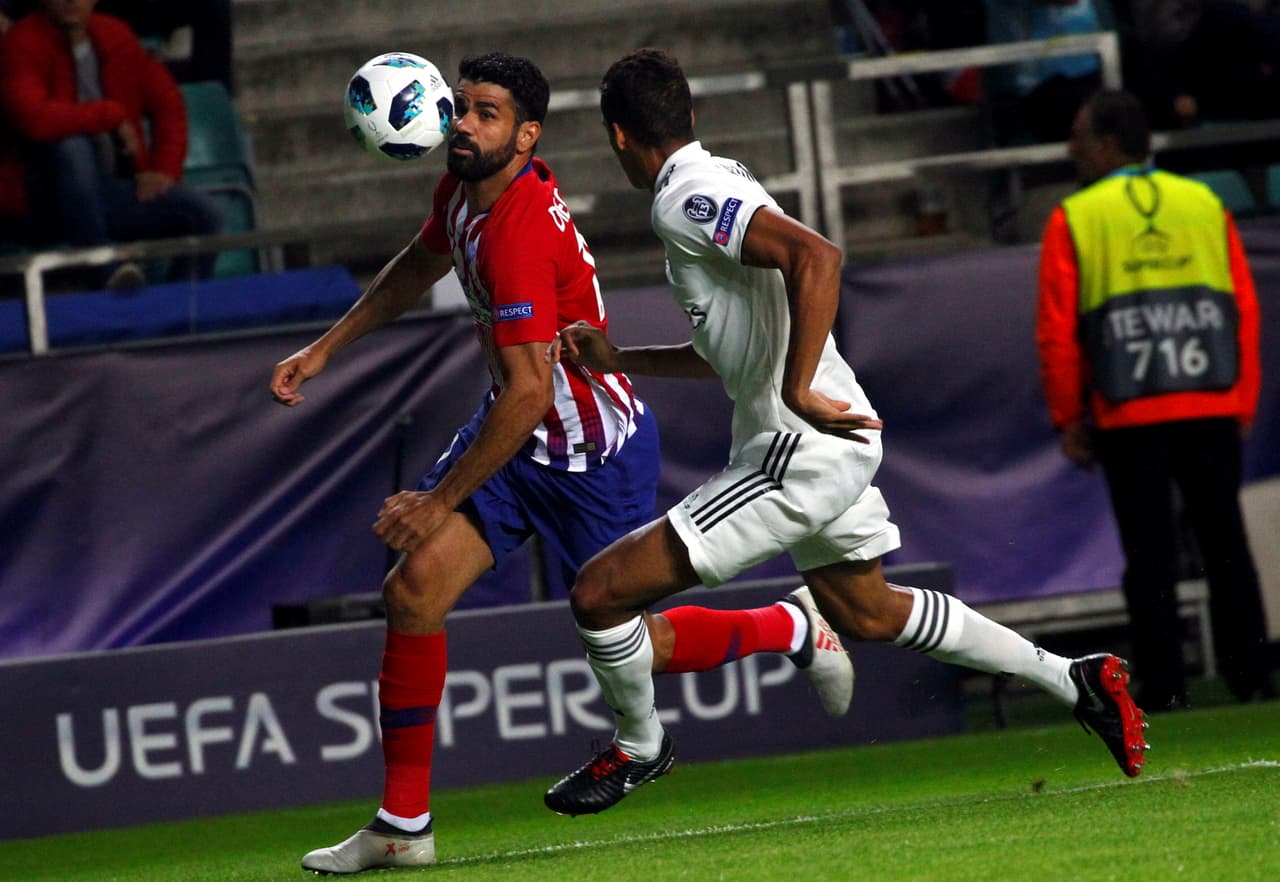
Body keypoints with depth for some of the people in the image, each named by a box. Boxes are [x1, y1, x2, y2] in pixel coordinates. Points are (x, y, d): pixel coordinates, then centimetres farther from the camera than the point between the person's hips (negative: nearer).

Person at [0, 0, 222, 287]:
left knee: (204, 214, -15)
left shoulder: (114, 35, 7)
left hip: (118, 190, 5)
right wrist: (111, 115, -18)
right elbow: (34, 118, -29)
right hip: (58, 198, -5)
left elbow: (167, 103, 14)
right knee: (71, 144, -37)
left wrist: (164, 169, -2)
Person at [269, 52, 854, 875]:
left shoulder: (520, 234, -32)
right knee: (414, 591, -8)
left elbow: (528, 393, -33)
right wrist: (325, 349, 17)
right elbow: (420, 266, 21)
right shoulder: (462, 190, -4)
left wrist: (439, 502, -27)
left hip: (595, 451, -8)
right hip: (519, 434, 8)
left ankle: (793, 627, 34)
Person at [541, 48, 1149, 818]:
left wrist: (798, 392, -31)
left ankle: (639, 747, 17)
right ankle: (1077, 681, 32)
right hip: (835, 445, 10)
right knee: (867, 613, 30)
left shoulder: (688, 200, -16)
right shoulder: (720, 187, 15)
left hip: (801, 454, -10)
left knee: (601, 592, -8)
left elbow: (816, 256, -32)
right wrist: (619, 359, 20)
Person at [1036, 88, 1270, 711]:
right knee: (1226, 547, 7)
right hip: (1212, 406, 2)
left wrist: (1069, 419, 4)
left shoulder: (1074, 220, 0)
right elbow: (1246, 310, 7)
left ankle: (1163, 693, -2)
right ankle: (1250, 681, 6)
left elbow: (1056, 332, -3)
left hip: (1128, 416, -2)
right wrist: (1243, 405, 12)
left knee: (1149, 556, 1)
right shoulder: (1206, 205, 9)